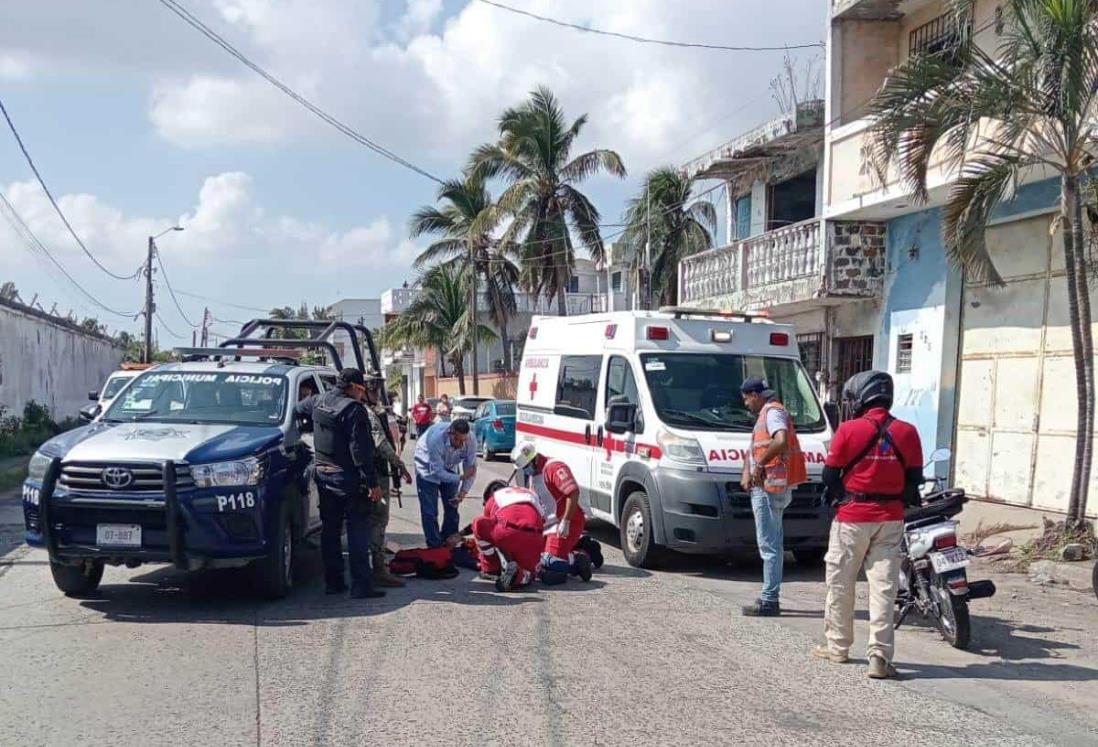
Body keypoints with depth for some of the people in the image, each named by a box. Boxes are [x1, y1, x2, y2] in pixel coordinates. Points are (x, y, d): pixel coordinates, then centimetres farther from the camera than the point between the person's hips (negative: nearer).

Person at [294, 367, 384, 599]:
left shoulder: (318, 402, 7)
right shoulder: (353, 409, -16)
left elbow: (296, 410, 28)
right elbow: (361, 450, -19)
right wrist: (372, 483, -17)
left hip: (323, 475, 7)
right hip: (348, 478, -7)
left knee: (330, 529, 13)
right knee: (358, 530, -3)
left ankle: (333, 582, 17)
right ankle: (361, 585, -5)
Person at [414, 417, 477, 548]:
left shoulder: (471, 440, -28)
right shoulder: (436, 439, -41)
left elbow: (471, 468, -16)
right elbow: (437, 472, -34)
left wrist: (464, 490, -25)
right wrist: (461, 478, -37)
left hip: (448, 467, 4)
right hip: (428, 467, -4)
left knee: (452, 508, 4)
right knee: (430, 512, -9)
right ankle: (435, 547, -1)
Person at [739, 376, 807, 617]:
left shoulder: (772, 412, -13)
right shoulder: (767, 412, 20)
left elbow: (781, 442, -32)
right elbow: (755, 448, 23)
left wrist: (759, 464, -23)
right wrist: (747, 472, 7)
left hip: (769, 487, -11)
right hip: (770, 487, 11)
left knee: (769, 545, -9)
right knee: (773, 544, 15)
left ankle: (769, 600, -7)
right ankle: (771, 597, 23)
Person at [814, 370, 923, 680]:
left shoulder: (849, 430, -11)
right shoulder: (906, 433, -1)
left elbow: (830, 474, -6)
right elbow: (914, 479, 4)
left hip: (853, 517, -3)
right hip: (891, 518, 3)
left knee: (841, 583, 11)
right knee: (884, 587, 5)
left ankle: (838, 646, 21)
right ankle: (880, 656, 1)